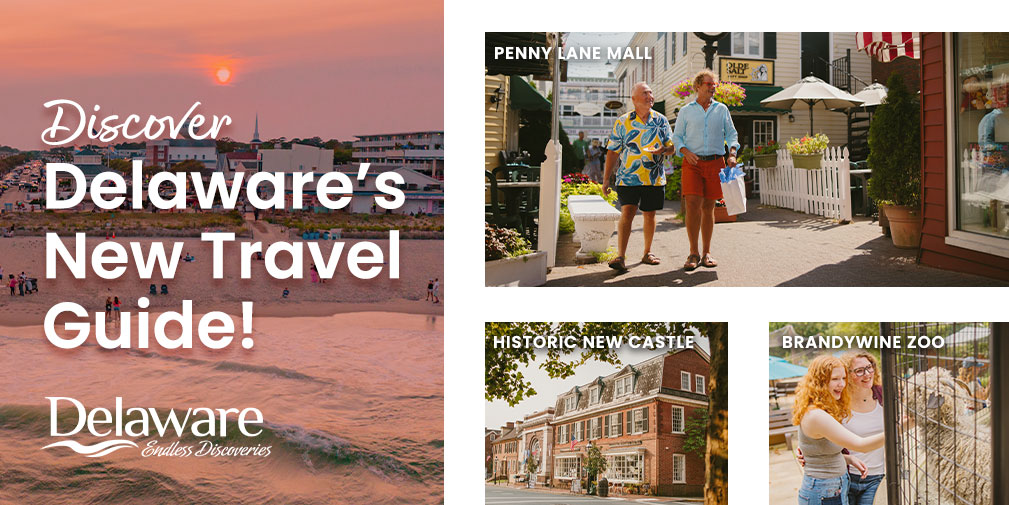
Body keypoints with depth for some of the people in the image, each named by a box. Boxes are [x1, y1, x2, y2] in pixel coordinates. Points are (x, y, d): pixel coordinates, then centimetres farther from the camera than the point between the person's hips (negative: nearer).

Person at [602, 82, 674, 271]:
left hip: (654, 178, 3)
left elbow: (671, 145, 10)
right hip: (628, 177, -3)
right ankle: (620, 257, -16)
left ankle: (647, 253, 24)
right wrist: (606, 178, 1)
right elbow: (613, 152, 3)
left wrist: (662, 150, -15)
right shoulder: (622, 122, 1)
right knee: (627, 213, -13)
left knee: (649, 215, 9)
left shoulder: (660, 120, 7)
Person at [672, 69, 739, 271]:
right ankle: (693, 253, -9)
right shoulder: (686, 111, 8)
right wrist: (686, 151, -10)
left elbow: (731, 134, 14)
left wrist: (732, 154, -3)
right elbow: (676, 137, 10)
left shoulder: (721, 109, 12)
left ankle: (706, 254, 11)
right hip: (692, 163, -2)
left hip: (715, 162, 2)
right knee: (692, 205, -14)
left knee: (708, 208, 4)